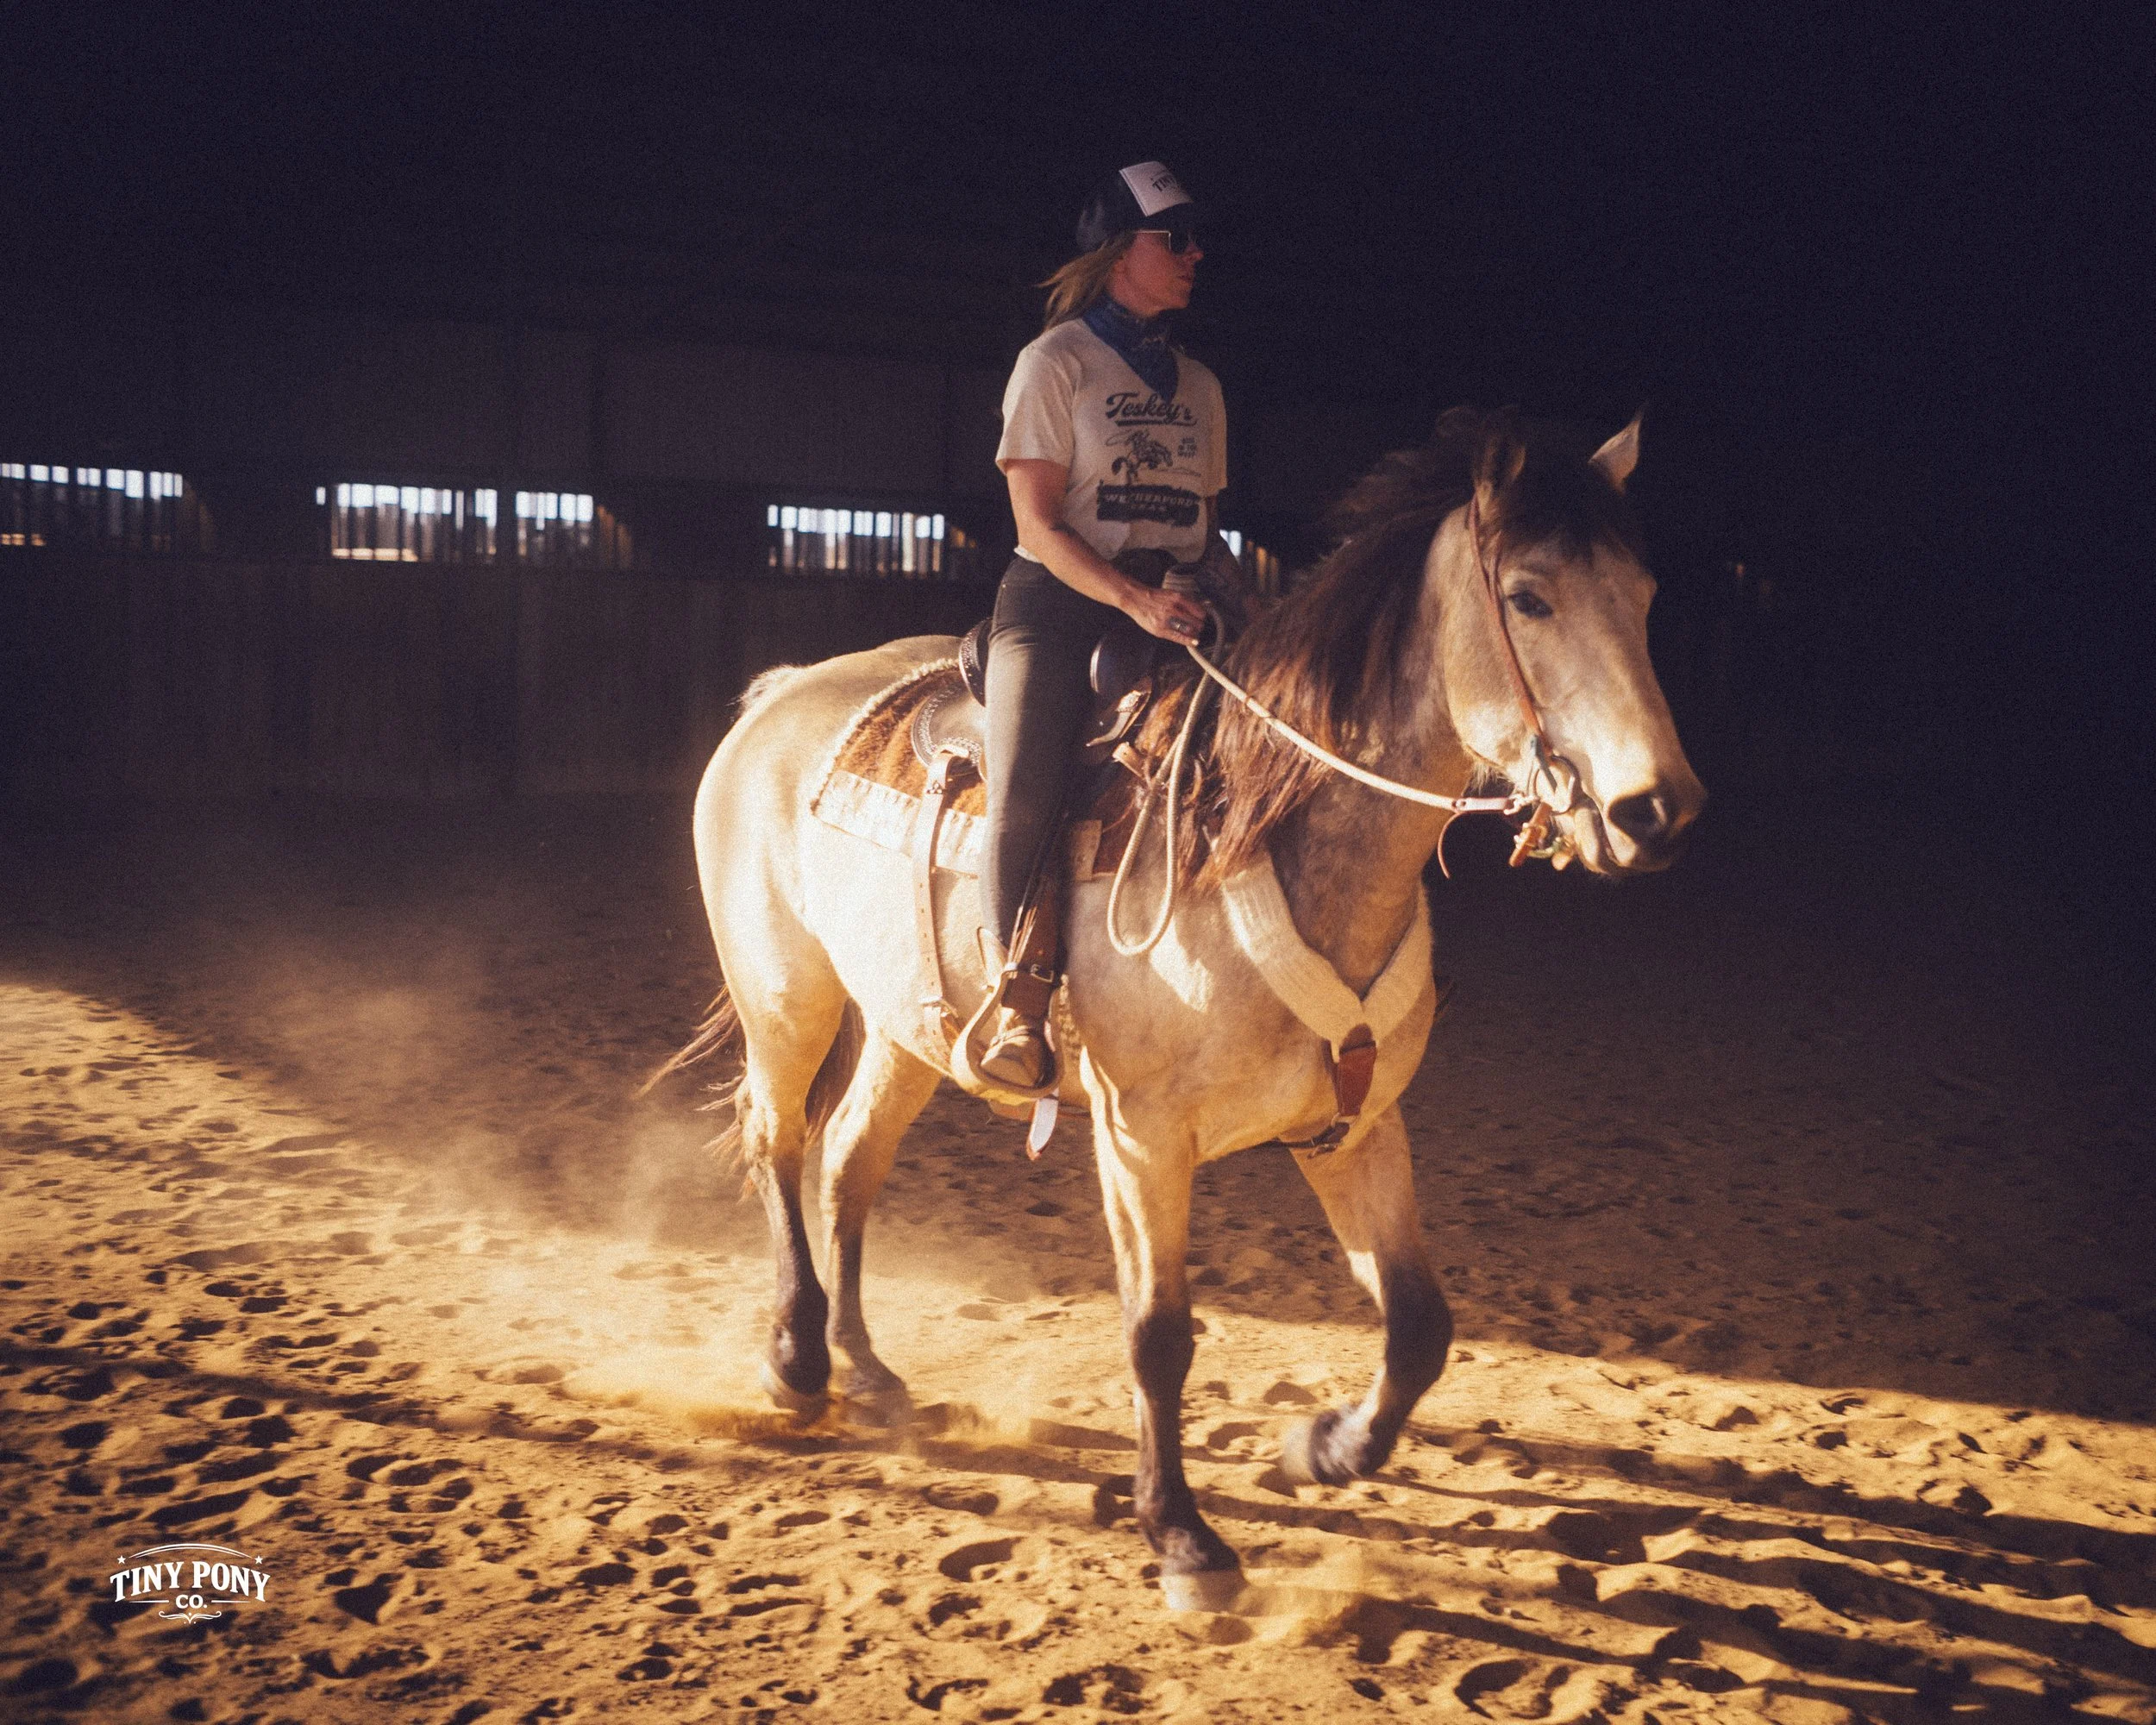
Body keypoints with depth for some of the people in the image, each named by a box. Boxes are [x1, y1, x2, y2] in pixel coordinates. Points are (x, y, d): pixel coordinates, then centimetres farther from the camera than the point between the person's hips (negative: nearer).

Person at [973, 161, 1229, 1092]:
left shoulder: (1199, 384, 19)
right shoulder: (1055, 362, 1)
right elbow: (1039, 523, -8)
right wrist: (1134, 599, -22)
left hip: (1175, 612, 6)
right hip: (1060, 602, -5)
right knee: (1025, 794, -27)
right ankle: (1016, 1006, -26)